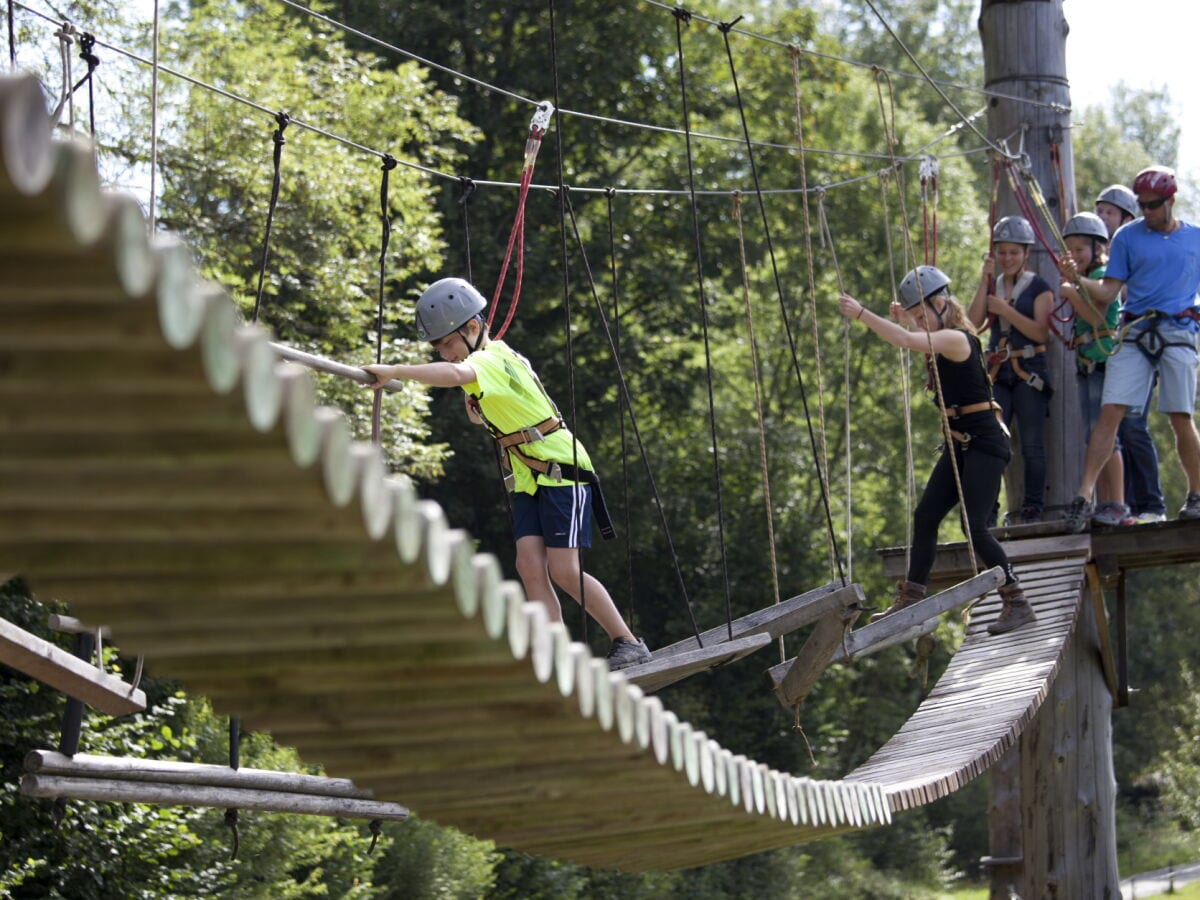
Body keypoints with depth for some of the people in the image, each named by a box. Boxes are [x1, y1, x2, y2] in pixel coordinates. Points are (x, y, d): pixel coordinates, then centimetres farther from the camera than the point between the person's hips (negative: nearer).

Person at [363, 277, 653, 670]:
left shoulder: (493, 361, -20)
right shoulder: (492, 356, 10)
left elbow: (453, 374, -44)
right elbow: (480, 417, 26)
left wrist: (393, 371, -47)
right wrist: (473, 404, 5)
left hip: (562, 471, -9)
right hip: (528, 480, 9)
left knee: (563, 570, -12)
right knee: (530, 566, -7)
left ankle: (629, 642, 1)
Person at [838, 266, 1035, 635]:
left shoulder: (956, 339, -18)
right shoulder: (942, 340, 11)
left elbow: (906, 340, -33)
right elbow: (917, 339, 38)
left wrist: (861, 313, -32)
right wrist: (905, 316, 22)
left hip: (984, 443, -10)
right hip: (960, 445, 10)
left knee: (975, 527, -14)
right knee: (925, 516, 6)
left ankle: (1018, 604, -7)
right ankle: (910, 600, 10)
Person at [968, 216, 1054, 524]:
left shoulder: (1039, 287, 2)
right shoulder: (993, 287, 15)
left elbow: (1041, 332, -9)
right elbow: (973, 323, -1)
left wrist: (1005, 310, -14)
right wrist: (984, 281, -5)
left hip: (1029, 372, -4)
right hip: (997, 372, 4)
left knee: (1032, 444, -5)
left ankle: (1033, 508, -2)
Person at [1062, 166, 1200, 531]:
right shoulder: (1127, 237, 9)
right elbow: (1108, 291, 6)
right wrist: (1078, 279, -11)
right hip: (1134, 332, 0)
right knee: (1110, 412, -11)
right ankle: (1084, 497, -15)